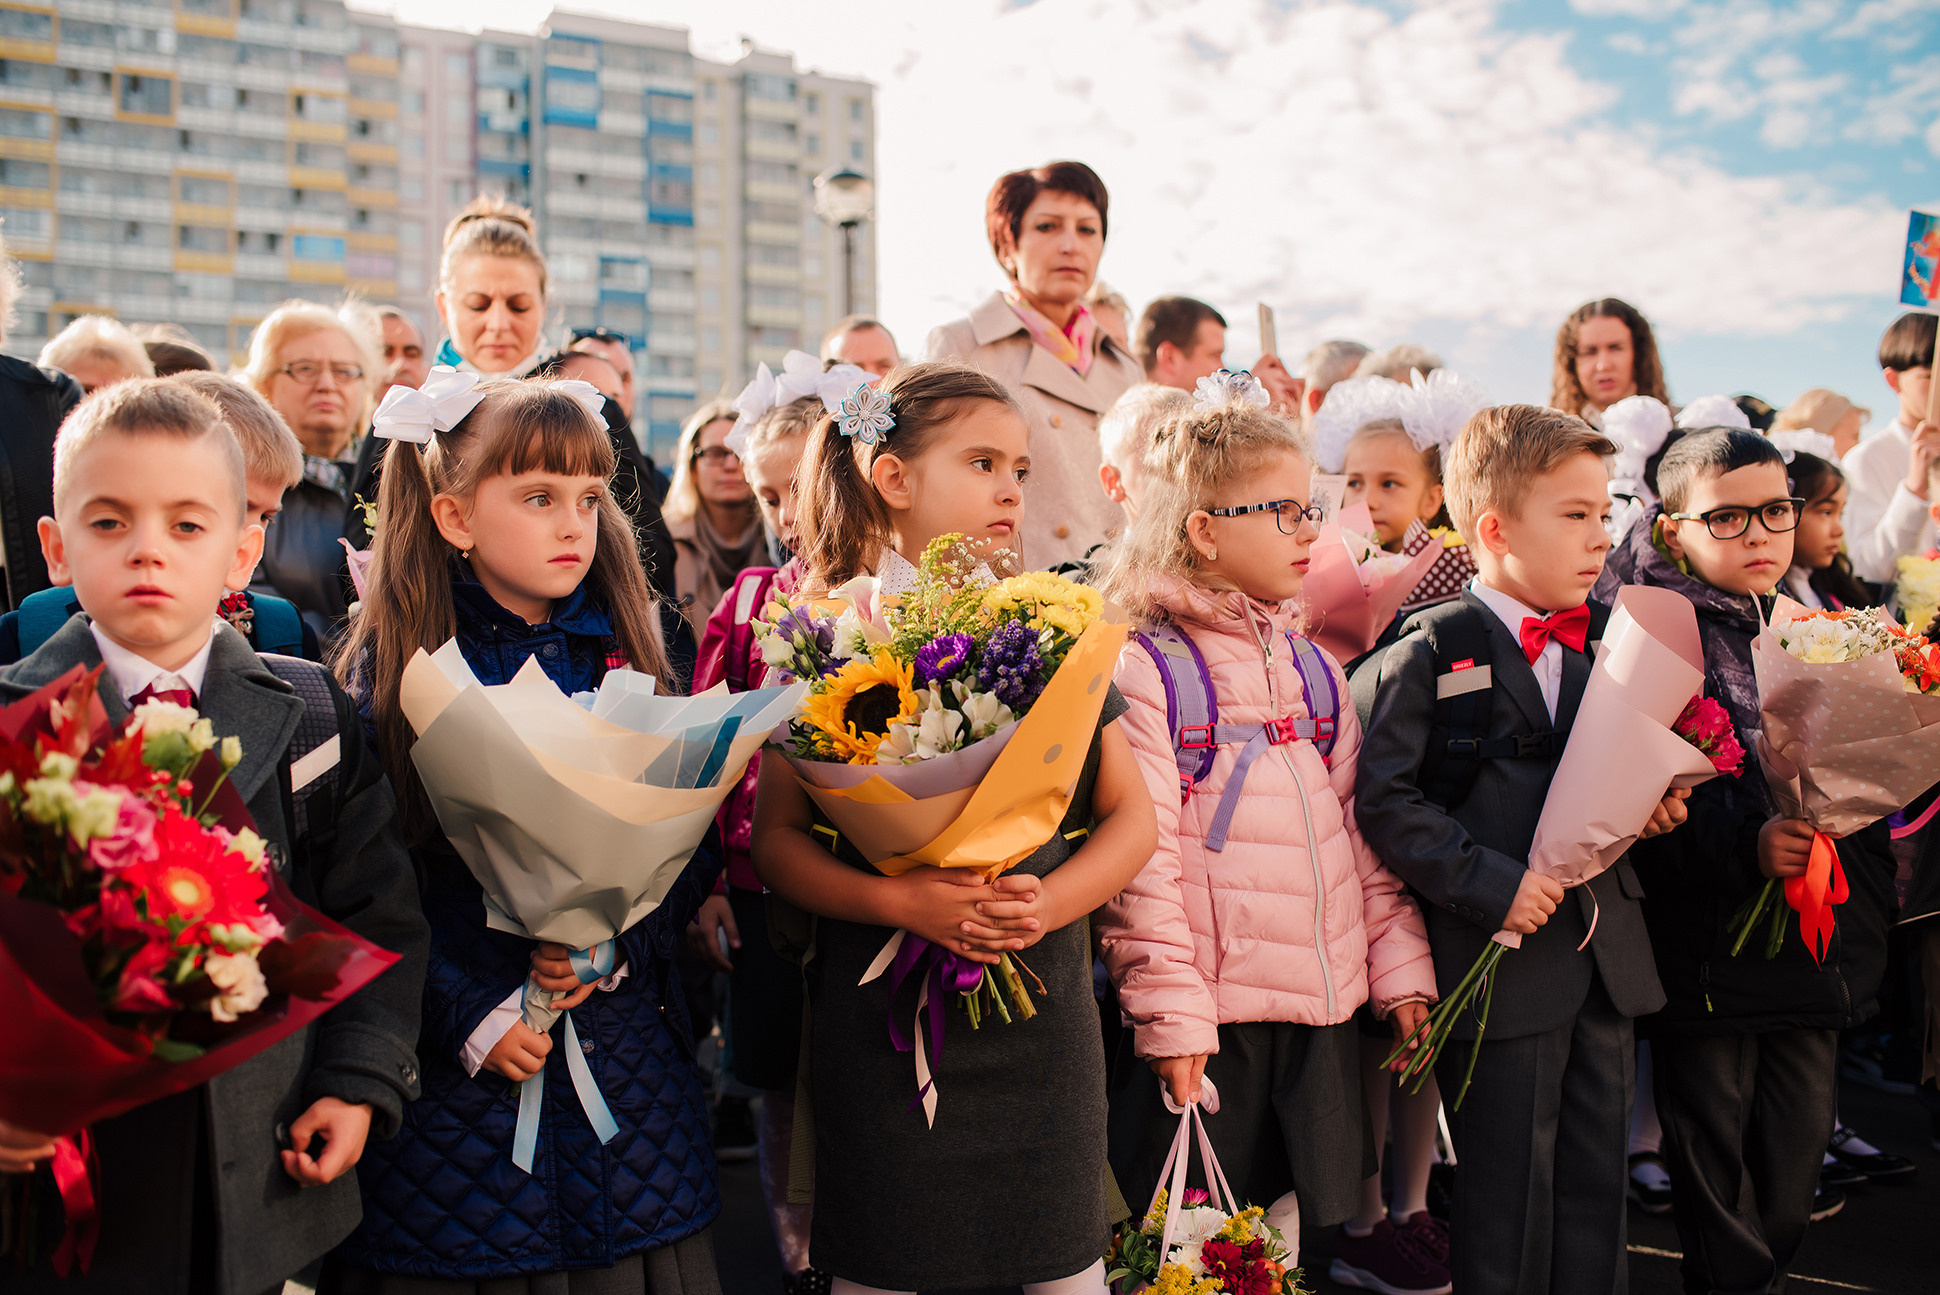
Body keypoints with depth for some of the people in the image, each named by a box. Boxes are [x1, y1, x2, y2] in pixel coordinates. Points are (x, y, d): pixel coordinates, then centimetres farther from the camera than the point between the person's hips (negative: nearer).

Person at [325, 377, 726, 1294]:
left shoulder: (625, 658, 5)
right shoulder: (392, 668, -5)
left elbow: (694, 842, 4)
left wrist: (620, 940, -13)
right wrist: (469, 1012, -15)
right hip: (453, 1069, -3)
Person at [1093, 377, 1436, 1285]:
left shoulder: (1313, 664, 12)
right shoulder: (1143, 667, -10)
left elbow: (1359, 826, 14)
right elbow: (1139, 855, -14)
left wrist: (1398, 965, 10)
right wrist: (1170, 1012, -15)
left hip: (1325, 1005, 6)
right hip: (1212, 1016, -6)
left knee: (1324, 1212, 16)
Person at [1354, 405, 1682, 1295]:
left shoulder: (1604, 644, 10)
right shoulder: (1431, 653, -11)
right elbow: (1385, 799, -15)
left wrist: (1649, 807, 1)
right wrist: (1490, 883, -20)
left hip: (1605, 954, 6)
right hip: (1500, 964, -6)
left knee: (1597, 1179, 16)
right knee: (1506, 1191, 4)